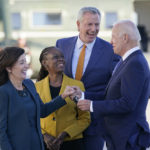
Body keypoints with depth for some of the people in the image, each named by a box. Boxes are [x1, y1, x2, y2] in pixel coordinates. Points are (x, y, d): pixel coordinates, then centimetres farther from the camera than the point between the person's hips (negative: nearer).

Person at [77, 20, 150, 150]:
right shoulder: (127, 62, 14)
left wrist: (92, 106, -18)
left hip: (129, 139, -10)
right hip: (119, 136, 10)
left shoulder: (136, 64, -18)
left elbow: (127, 104, -25)